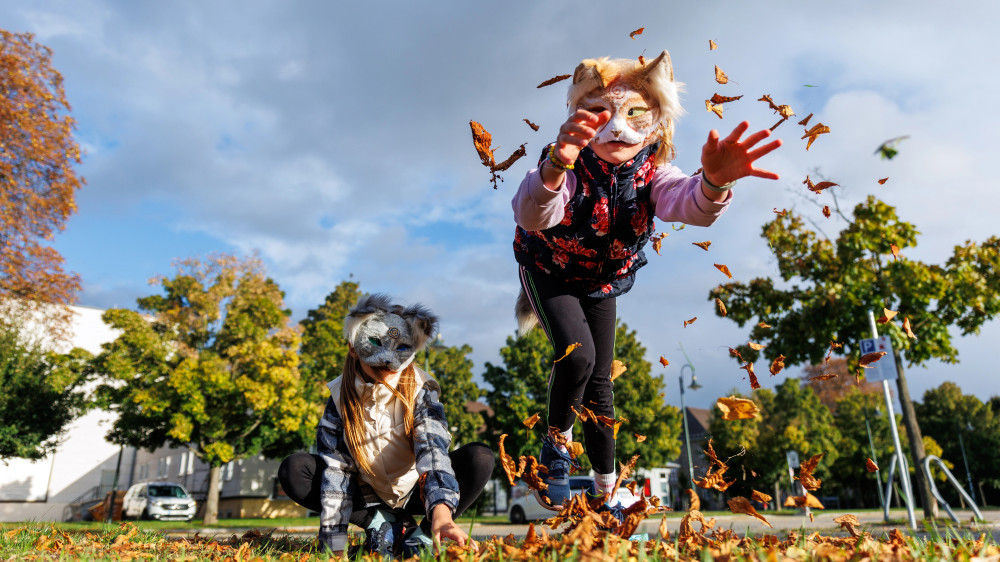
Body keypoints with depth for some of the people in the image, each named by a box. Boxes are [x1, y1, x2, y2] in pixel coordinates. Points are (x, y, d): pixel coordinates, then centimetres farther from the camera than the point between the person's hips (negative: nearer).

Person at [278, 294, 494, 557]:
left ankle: (421, 536, -12)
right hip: (368, 495, 2)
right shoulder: (341, 398, -14)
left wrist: (441, 514, -55)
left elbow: (434, 451, -36)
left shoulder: (421, 392, -20)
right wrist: (336, 548, -25)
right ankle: (381, 524, -11)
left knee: (480, 458, -26)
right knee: (293, 471, -20)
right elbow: (335, 469, -18)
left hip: (415, 493, -1)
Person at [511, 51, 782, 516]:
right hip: (549, 269, -3)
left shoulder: (649, 172, -23)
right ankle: (557, 444, 2)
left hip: (603, 280, 4)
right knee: (577, 353, -28)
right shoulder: (565, 165, -33)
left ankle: (607, 492, 24)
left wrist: (713, 183, -69)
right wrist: (555, 168, -75)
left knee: (599, 380, 8)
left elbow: (691, 205, -44)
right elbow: (530, 217, -54)